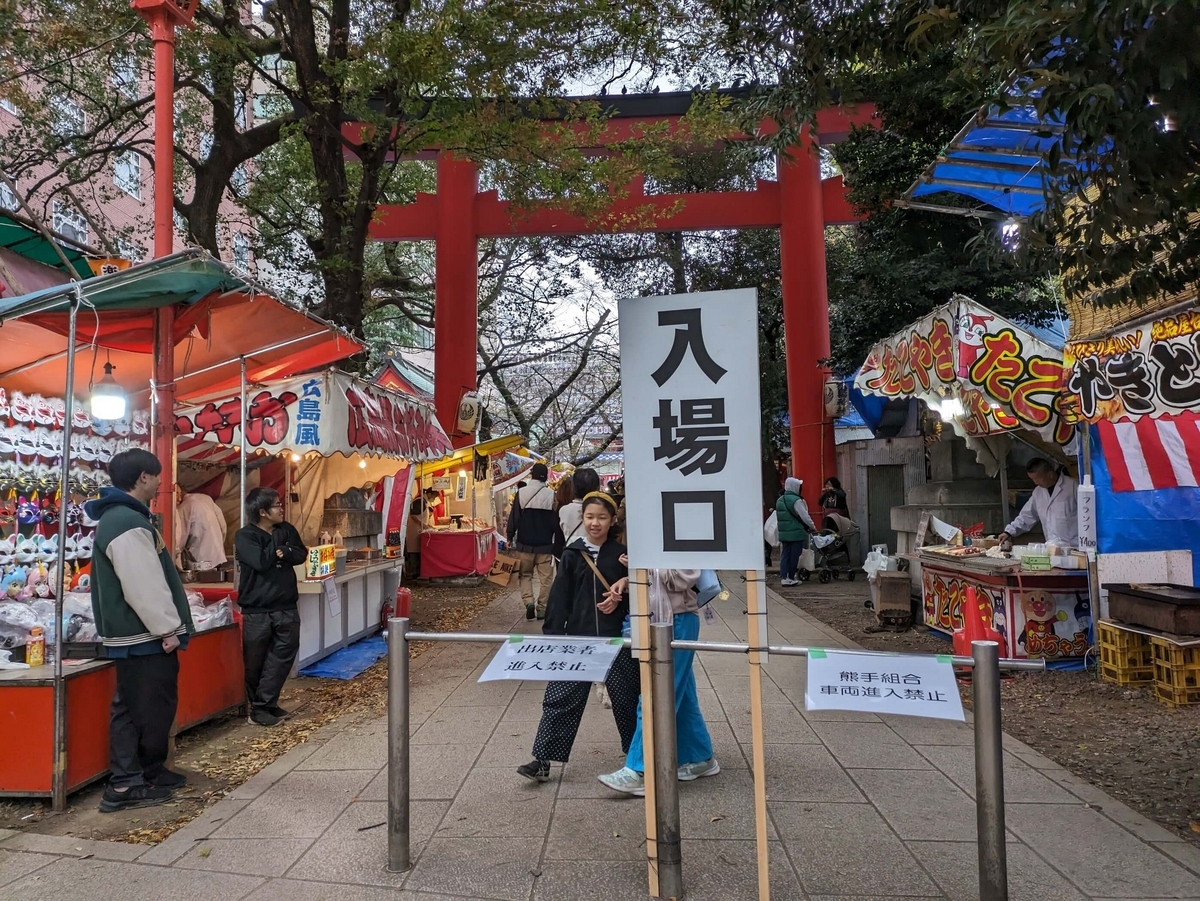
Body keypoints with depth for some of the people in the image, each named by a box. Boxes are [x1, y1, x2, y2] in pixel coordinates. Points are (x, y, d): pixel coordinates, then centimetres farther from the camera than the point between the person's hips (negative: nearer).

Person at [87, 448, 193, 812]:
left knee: (134, 709, 15)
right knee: (149, 711, -1)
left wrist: (166, 626, 20)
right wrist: (168, 629, -18)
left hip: (137, 635, 11)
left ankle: (146, 774, 25)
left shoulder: (121, 517, 15)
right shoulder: (128, 523, -20)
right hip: (144, 637, -11)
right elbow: (143, 587, -25)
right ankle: (127, 784, 9)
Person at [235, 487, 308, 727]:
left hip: (286, 608, 5)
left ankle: (265, 704, 11)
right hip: (256, 611, -4)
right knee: (255, 662, 5)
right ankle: (258, 707, 20)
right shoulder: (244, 536, -9)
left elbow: (302, 555, 1)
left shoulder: (287, 530, 7)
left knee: (283, 656, 3)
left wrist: (285, 552, -18)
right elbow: (261, 561, -21)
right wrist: (277, 538, -11)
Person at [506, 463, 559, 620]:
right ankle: (541, 609, 8)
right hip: (545, 544, -1)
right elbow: (556, 521, -1)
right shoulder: (551, 495, -5)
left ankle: (529, 602, -5)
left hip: (525, 543, 1)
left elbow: (514, 517, -4)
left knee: (525, 574, 14)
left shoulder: (521, 493, -4)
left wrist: (510, 537, 6)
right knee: (544, 577, 8)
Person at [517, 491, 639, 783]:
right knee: (561, 698, 1)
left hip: (616, 639, 0)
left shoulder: (622, 553, -2)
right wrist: (551, 635, -5)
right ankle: (543, 759, 9)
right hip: (577, 639, 0)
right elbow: (559, 598, -1)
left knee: (627, 698, 13)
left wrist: (622, 596, -17)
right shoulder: (572, 554, 0)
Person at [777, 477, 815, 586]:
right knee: (794, 556, 2)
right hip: (796, 533, -7)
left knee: (784, 555, 7)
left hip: (783, 533, 7)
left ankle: (783, 577, 2)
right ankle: (791, 577, 8)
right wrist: (812, 527, 0)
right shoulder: (796, 500, -13)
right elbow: (805, 516, -13)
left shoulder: (779, 500, 12)